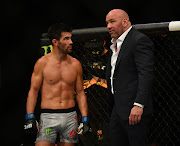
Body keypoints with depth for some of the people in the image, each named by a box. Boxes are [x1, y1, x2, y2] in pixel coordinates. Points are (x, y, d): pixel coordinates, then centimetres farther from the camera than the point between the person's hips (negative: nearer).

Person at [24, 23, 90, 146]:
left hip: (70, 117, 3)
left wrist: (85, 119, 5)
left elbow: (80, 93, 12)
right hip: (48, 117, -3)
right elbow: (33, 90, 1)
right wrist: (30, 117, -7)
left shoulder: (75, 64, 7)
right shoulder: (43, 63, -1)